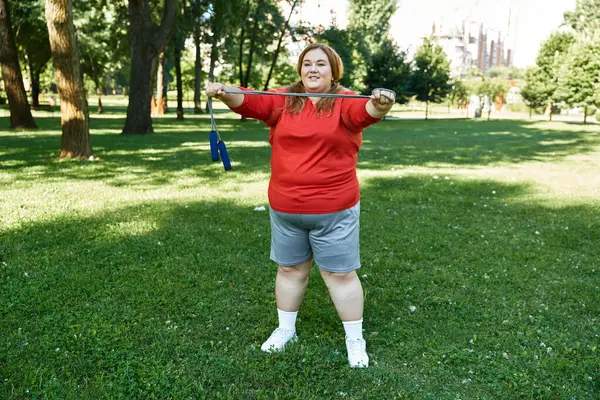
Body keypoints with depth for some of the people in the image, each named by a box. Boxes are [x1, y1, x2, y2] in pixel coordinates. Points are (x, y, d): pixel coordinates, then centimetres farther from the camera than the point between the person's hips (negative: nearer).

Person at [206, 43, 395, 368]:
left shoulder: (344, 102, -4)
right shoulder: (283, 101, 4)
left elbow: (365, 111, -24)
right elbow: (249, 102, -8)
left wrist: (381, 105, -47)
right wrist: (224, 94, -28)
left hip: (334, 209, -3)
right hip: (284, 208, 4)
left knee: (340, 273, 7)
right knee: (289, 268, 18)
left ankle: (355, 340, 23)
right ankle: (285, 329, 37)